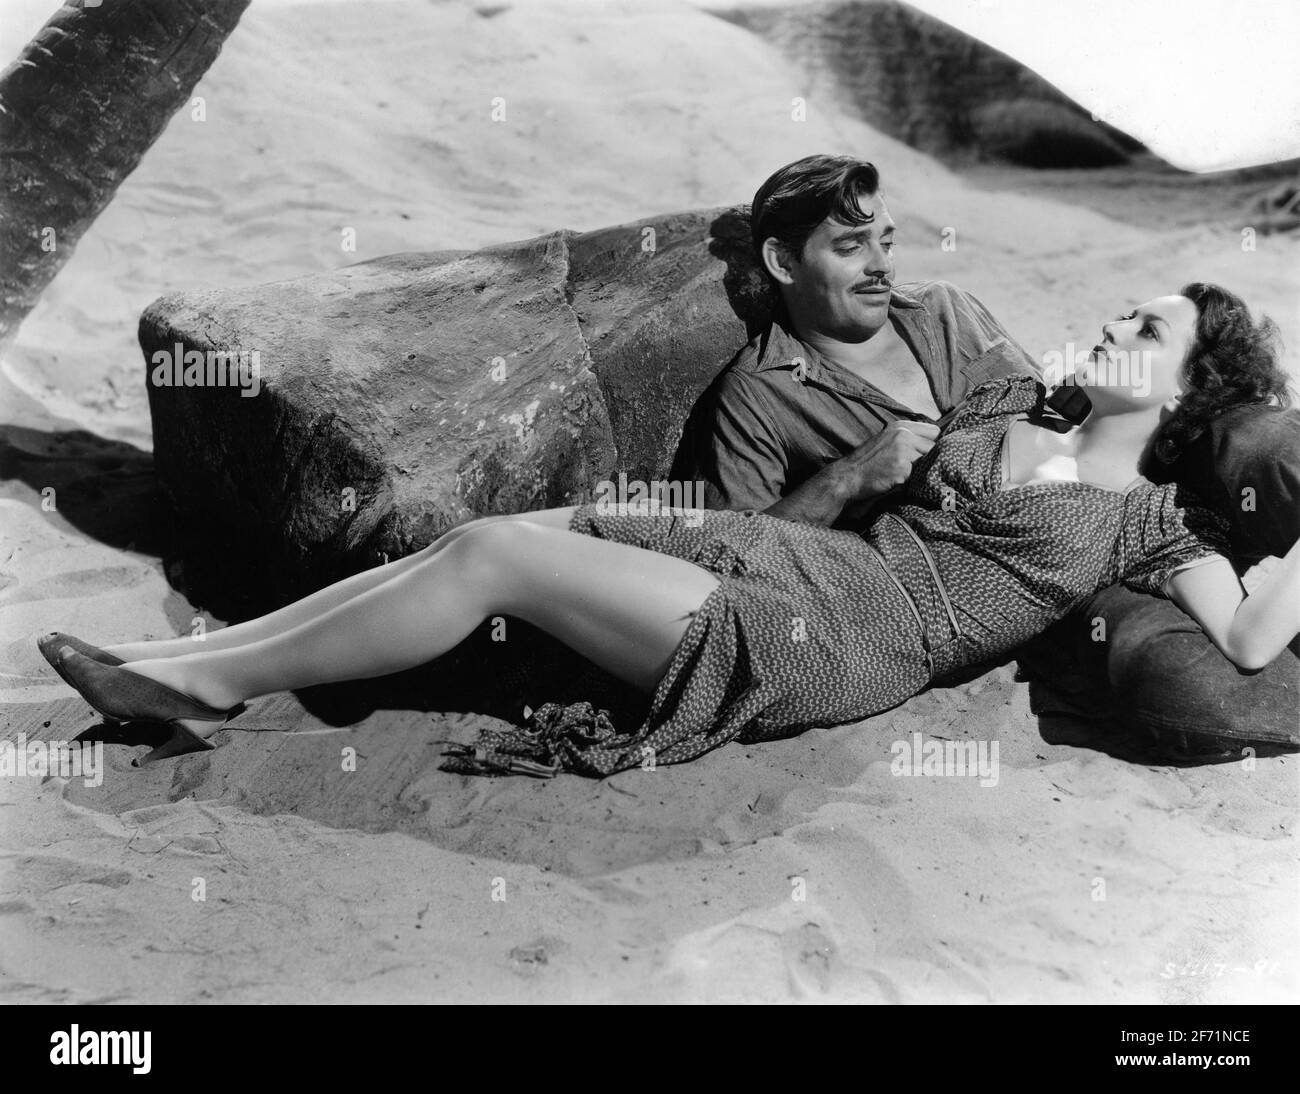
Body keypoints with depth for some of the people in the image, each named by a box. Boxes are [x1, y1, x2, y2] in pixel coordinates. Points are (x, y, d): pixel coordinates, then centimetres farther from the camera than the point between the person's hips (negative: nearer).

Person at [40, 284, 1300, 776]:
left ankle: (210, 681, -3)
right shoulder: (1008, 402, 21)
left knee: (494, 552, -18)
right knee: (486, 536, -8)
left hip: (842, 641, -7)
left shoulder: (1150, 522, 4)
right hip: (803, 557, 7)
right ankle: (187, 663, -1)